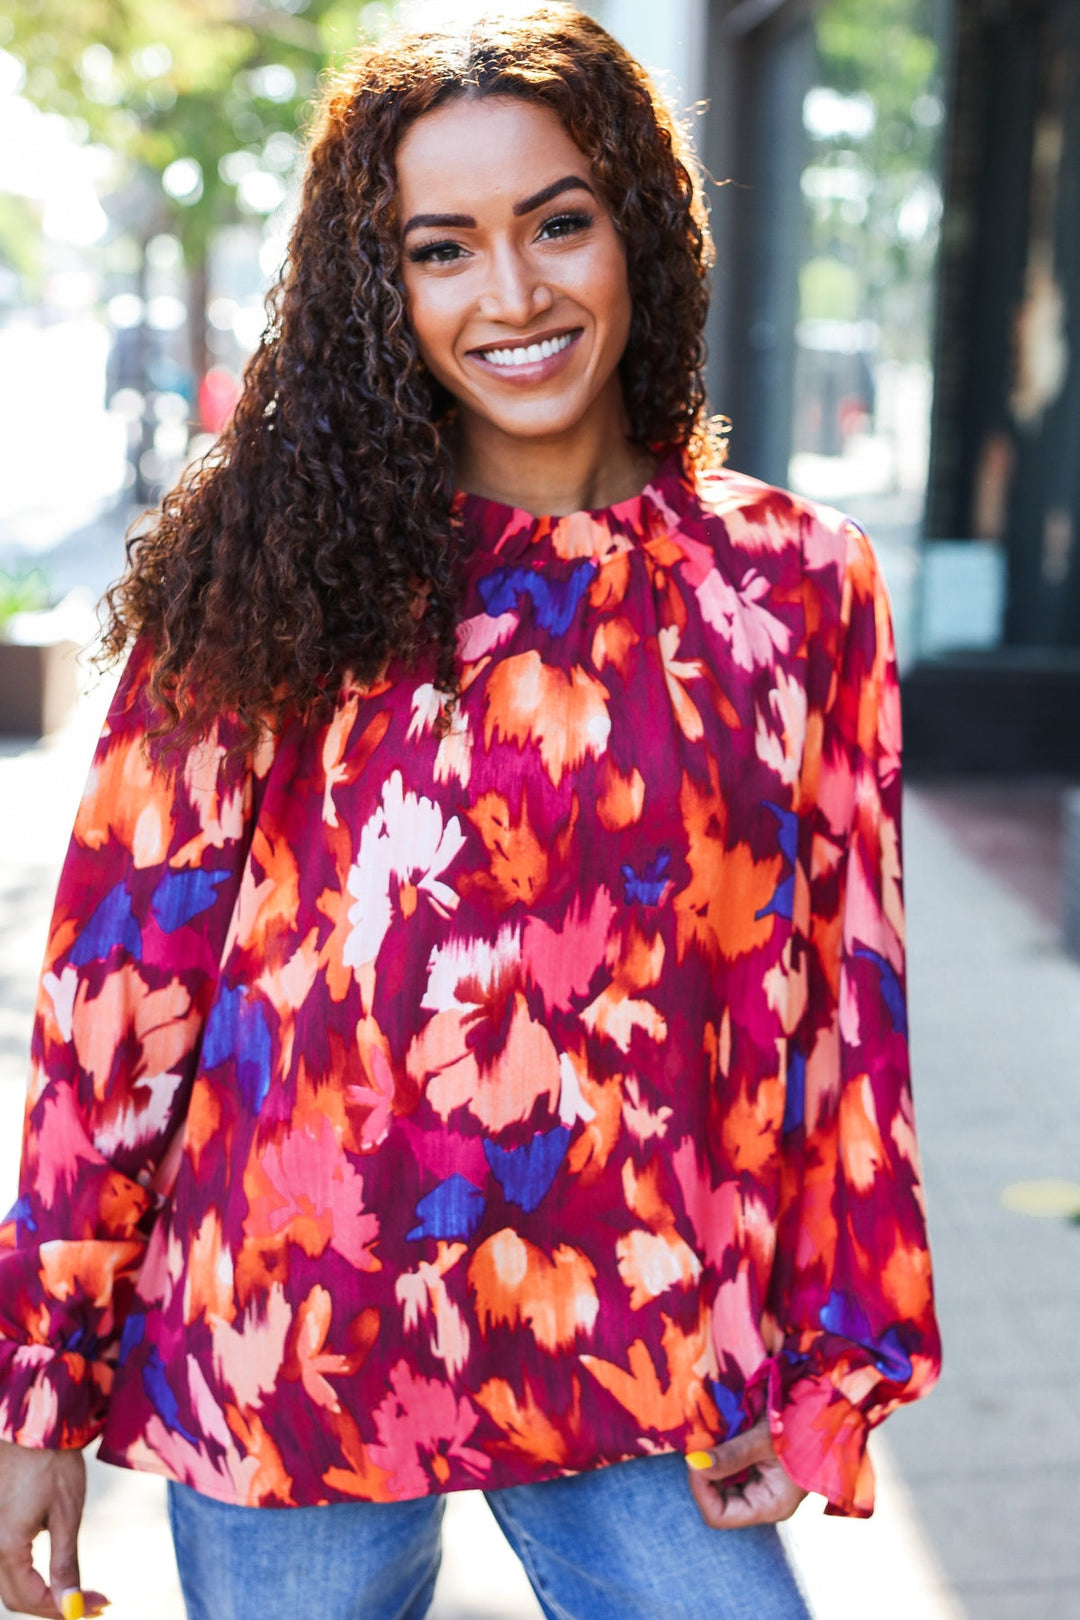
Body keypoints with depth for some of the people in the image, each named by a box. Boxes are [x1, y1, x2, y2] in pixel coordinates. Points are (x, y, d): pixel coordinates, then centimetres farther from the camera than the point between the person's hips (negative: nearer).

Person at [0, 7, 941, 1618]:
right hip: (285, 1351, -1)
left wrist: (829, 1367, 3)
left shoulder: (794, 583, 1)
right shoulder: (280, 576, -4)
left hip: (638, 1364, 2)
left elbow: (843, 989, 4)